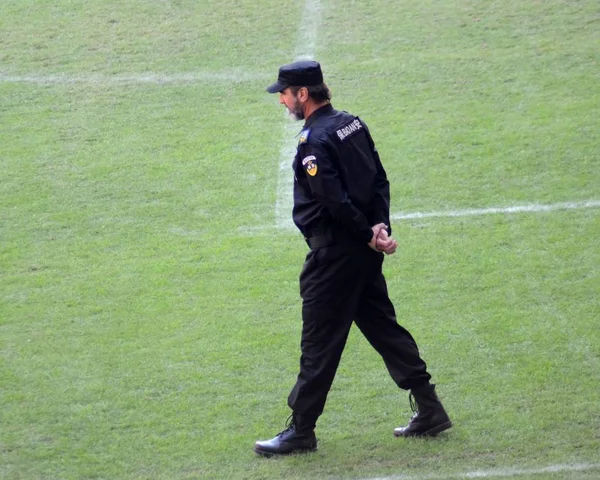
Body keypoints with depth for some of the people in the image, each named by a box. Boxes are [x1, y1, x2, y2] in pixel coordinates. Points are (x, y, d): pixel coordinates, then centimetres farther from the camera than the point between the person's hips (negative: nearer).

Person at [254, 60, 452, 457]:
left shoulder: (315, 142, -18)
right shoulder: (352, 124, 9)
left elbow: (335, 201, -23)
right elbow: (380, 179, 9)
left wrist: (369, 235, -13)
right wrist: (380, 225, -2)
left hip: (333, 253, -9)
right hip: (364, 251, 9)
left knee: (320, 343, -2)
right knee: (384, 327, 15)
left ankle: (301, 431, 5)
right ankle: (430, 411, 16)